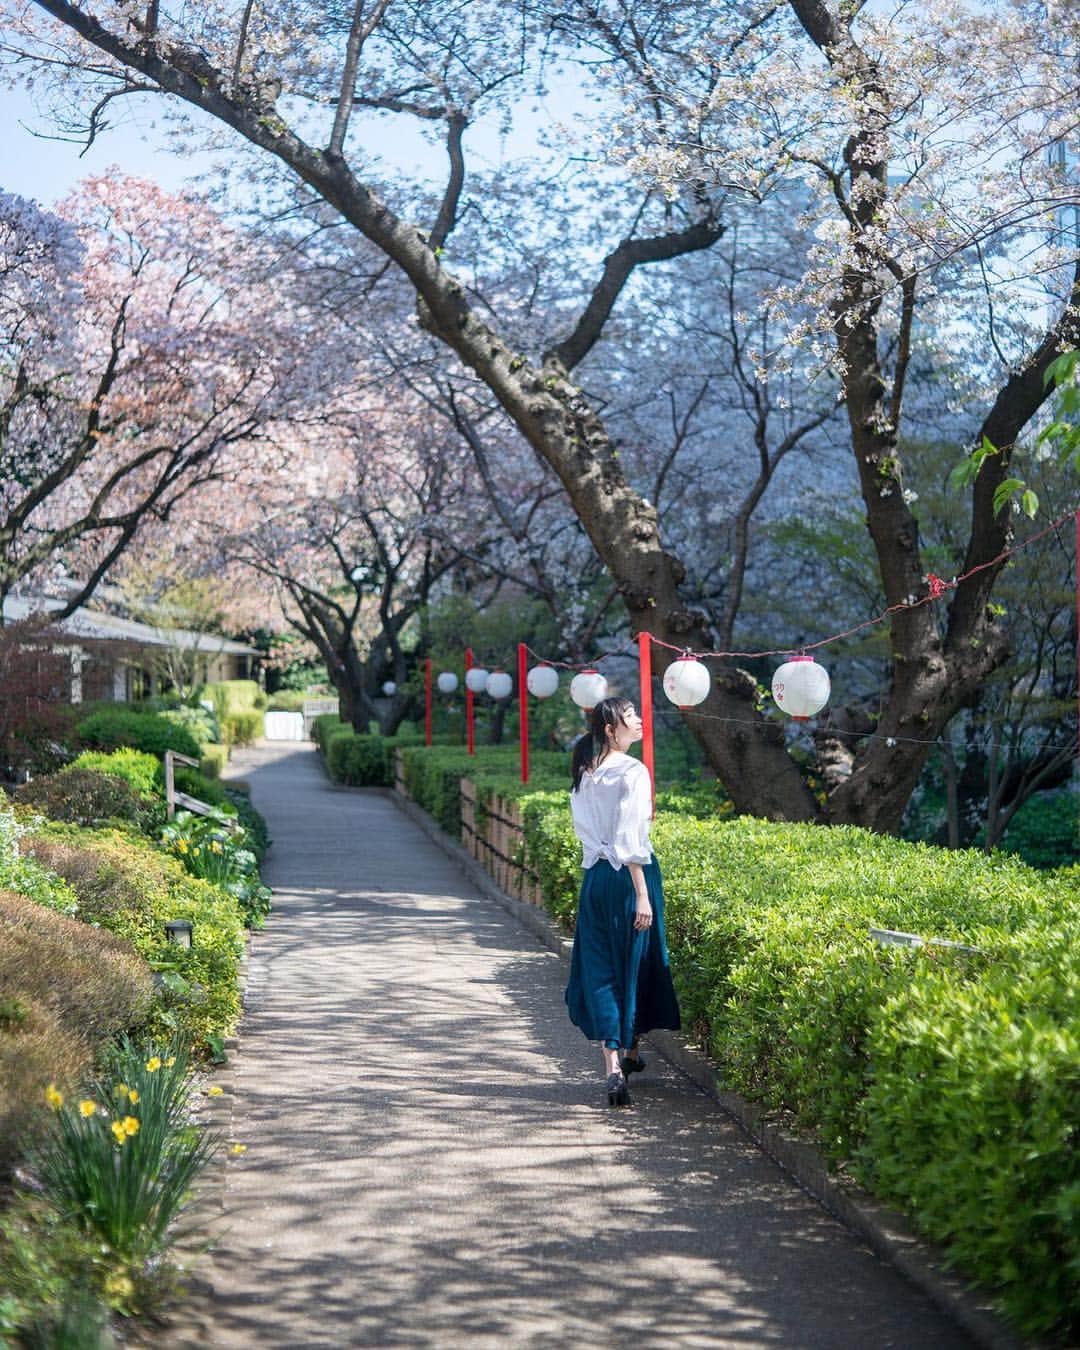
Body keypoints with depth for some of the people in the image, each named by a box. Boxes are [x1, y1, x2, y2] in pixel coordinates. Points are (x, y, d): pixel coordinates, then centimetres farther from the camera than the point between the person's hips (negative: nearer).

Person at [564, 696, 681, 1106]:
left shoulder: (585, 773, 8)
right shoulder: (632, 772, -13)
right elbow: (631, 839, -18)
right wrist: (642, 895, -17)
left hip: (594, 874, 6)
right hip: (628, 874, -6)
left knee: (600, 968, 4)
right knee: (634, 964, 12)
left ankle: (612, 1064, -6)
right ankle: (629, 1051, 27)